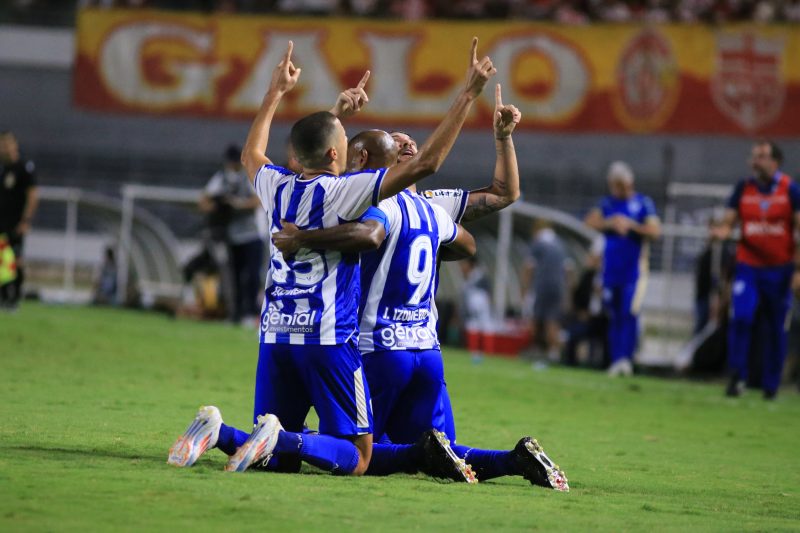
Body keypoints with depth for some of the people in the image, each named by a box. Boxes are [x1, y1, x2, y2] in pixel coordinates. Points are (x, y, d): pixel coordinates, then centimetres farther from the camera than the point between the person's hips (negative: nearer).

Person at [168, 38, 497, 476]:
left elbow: (251, 155, 34)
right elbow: (425, 164, -12)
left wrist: (276, 93, 43)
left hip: (275, 338, 6)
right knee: (355, 459, -2)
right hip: (327, 340, -6)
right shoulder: (342, 192, -9)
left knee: (274, 455, 14)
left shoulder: (276, 188, 8)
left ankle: (216, 432, -14)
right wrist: (468, 95, -8)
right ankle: (282, 438, -27)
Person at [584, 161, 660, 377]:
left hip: (634, 268, -4)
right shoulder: (607, 203, 10)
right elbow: (591, 221, -5)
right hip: (611, 268, 4)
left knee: (630, 314, -14)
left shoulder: (643, 203, 0)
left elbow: (655, 230, -8)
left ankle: (625, 358, -16)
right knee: (614, 316, 7)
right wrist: (609, 223, -20)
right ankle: (615, 360, 13)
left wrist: (630, 224, -16)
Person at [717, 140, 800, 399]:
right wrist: (722, 230, -19)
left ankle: (771, 385, 16)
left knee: (776, 328, 6)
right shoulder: (743, 188, 5)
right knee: (740, 317, -17)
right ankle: (737, 376, -6)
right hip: (748, 266, 1)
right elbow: (728, 221, 6)